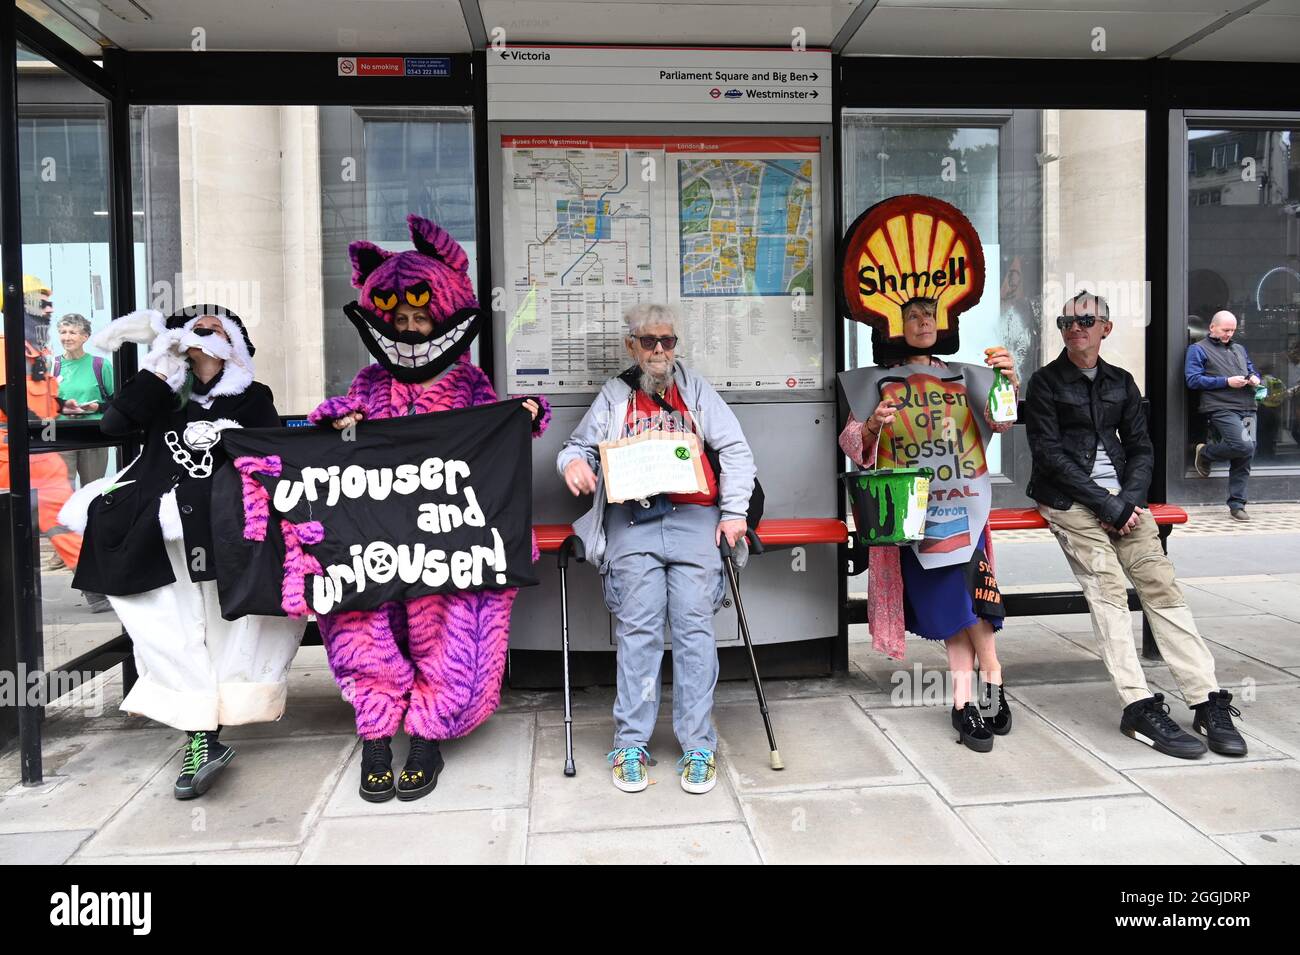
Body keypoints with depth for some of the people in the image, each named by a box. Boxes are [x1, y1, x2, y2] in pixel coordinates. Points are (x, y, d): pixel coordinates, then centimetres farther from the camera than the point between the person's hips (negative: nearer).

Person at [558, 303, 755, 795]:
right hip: (632, 520, 0)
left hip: (693, 517, 0)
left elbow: (735, 449, 13)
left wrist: (733, 511, 1)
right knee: (638, 627, -10)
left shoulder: (695, 389, 20)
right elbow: (581, 444, 17)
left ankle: (698, 746, -5)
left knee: (694, 625, -9)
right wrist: (573, 461, -8)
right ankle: (631, 744, -4)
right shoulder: (614, 395, 21)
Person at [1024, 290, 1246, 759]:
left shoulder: (1120, 382, 17)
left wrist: (1129, 501, -5)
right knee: (1107, 587, -22)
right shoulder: (1046, 382, 3)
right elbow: (1050, 454, -7)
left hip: (1122, 498, 4)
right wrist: (1106, 507, -12)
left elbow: (1141, 449, 14)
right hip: (1068, 500, -4)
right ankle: (1140, 708, -25)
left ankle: (1209, 702, -13)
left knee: (1162, 584, -11)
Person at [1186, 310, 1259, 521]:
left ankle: (1237, 504, 10)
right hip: (1221, 409, -7)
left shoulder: (1239, 349, 27)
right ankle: (1205, 453, 4)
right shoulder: (1198, 349, 4)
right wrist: (1227, 382, -13)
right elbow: (1193, 380, -7)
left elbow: (1252, 370, 34)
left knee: (1245, 457, 2)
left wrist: (1255, 378, 8)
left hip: (1248, 409, 7)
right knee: (1244, 446, -24)